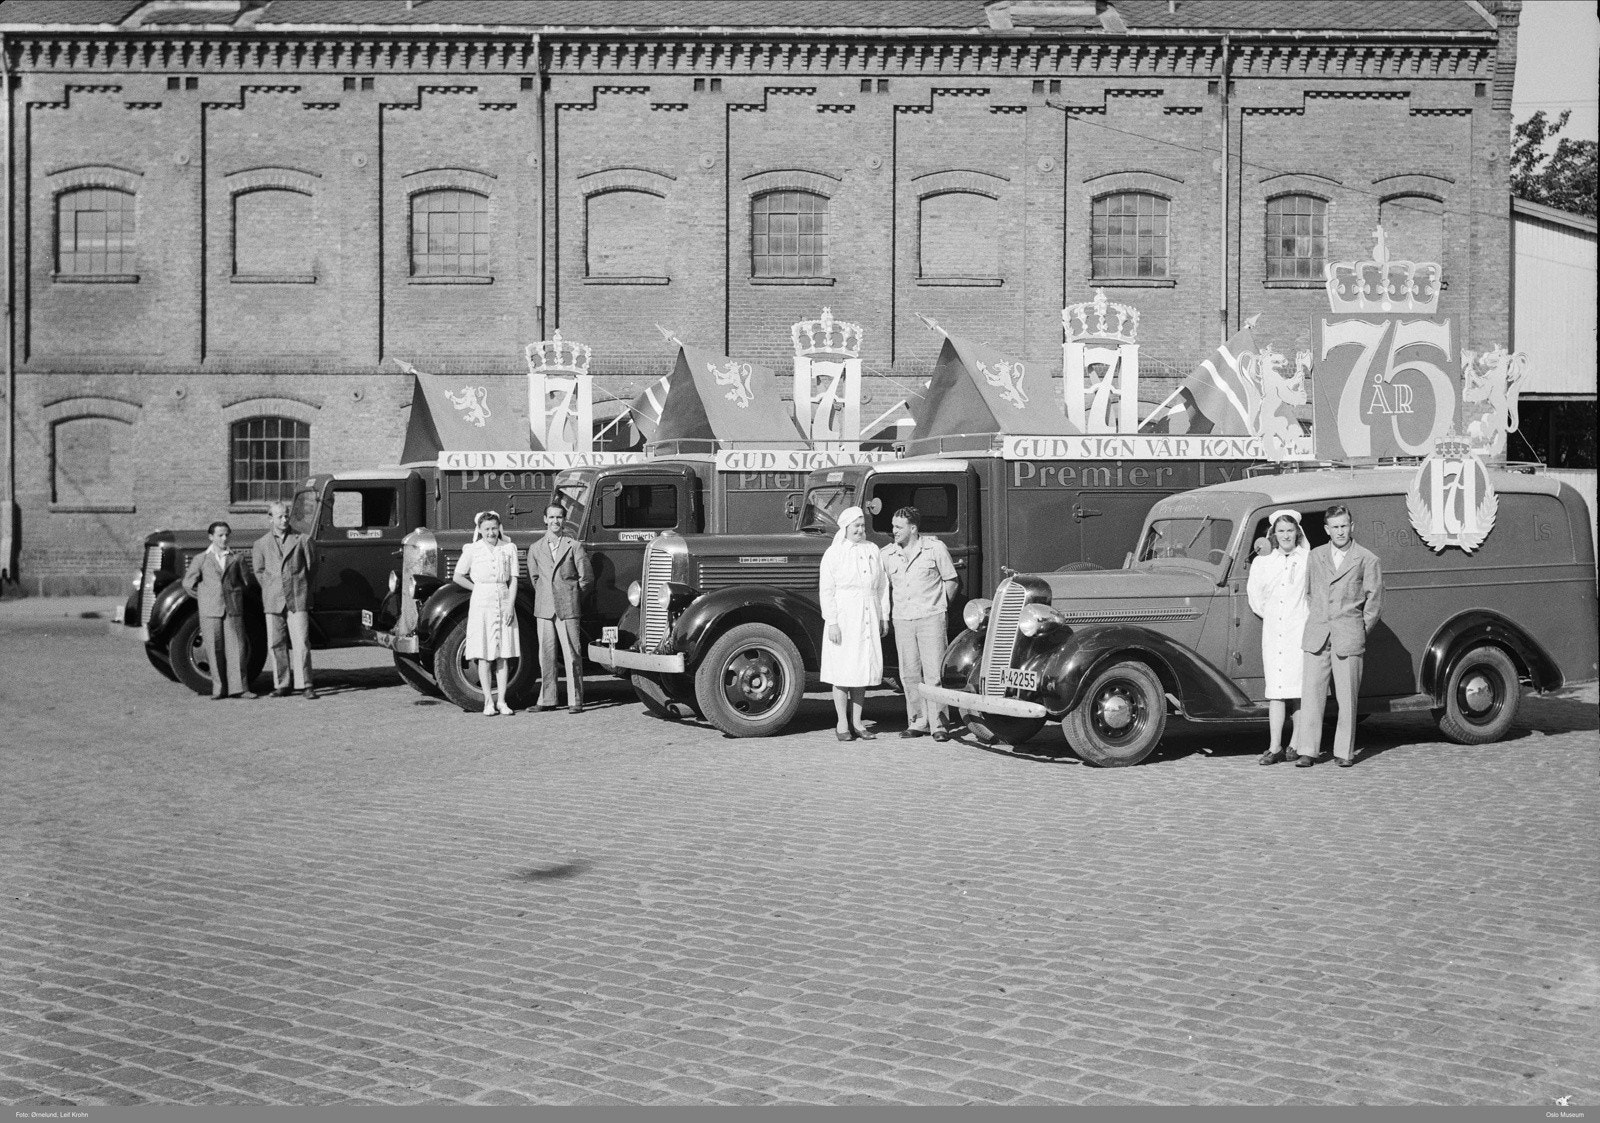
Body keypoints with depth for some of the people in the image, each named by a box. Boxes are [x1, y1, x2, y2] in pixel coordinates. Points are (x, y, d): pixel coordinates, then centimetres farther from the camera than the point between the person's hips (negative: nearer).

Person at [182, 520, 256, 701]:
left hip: (233, 610, 1)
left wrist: (234, 598, 12)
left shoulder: (237, 557, 7)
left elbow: (245, 582, 15)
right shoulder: (200, 559, 5)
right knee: (215, 650, 1)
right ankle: (218, 689, 6)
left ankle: (238, 687, -2)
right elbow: (188, 584, 11)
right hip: (210, 611, -1)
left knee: (236, 648, -4)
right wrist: (205, 598, 12)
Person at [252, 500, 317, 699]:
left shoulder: (301, 540, 3)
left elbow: (309, 568, 9)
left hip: (297, 601, -2)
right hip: (273, 601, 2)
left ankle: (305, 685, -4)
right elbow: (259, 571, 16)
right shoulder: (261, 544, 8)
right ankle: (280, 685, 11)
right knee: (276, 645, 3)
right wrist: (271, 592, 10)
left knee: (301, 643, -7)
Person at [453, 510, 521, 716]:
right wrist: (479, 589, 2)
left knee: (503, 654, 2)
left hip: (504, 603, 1)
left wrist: (510, 606, -7)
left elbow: (513, 580, 2)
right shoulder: (472, 550, 1)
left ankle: (502, 701, 5)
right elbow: (458, 577, 7)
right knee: (484, 655, 0)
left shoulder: (509, 548, 4)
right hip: (481, 604, -1)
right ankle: (488, 701, 4)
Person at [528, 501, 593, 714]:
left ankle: (575, 701, 1)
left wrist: (572, 598, 7)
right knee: (546, 656, 6)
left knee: (572, 655, -3)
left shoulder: (574, 546, 2)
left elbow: (586, 577, 3)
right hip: (544, 608, 3)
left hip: (568, 608, -3)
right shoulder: (535, 549, 10)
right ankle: (547, 700, 13)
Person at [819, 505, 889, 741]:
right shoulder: (833, 553, -3)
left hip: (868, 620, 4)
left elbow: (882, 586, 15)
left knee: (863, 669, 6)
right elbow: (826, 590, -7)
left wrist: (884, 617, 11)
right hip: (843, 619, -4)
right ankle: (842, 724, 6)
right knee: (842, 671, -1)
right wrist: (832, 622, -13)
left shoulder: (872, 551, 10)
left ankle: (856, 722, 13)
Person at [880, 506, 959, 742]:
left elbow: (951, 580, 6)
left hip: (931, 618, -3)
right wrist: (886, 615, 11)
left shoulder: (936, 548, -1)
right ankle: (917, 722, 12)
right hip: (902, 620, 3)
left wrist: (940, 606, 4)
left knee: (934, 673, -6)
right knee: (909, 674, 4)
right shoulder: (886, 554, 7)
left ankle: (938, 725, -4)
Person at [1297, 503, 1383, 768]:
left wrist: (1359, 632, 4)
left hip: (1348, 637, -3)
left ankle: (1345, 752, 8)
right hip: (1317, 636, 3)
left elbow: (1374, 601, 4)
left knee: (1347, 697, 0)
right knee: (1311, 693, -2)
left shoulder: (1367, 560, 1)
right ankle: (1308, 751, 0)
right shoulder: (1316, 556, 12)